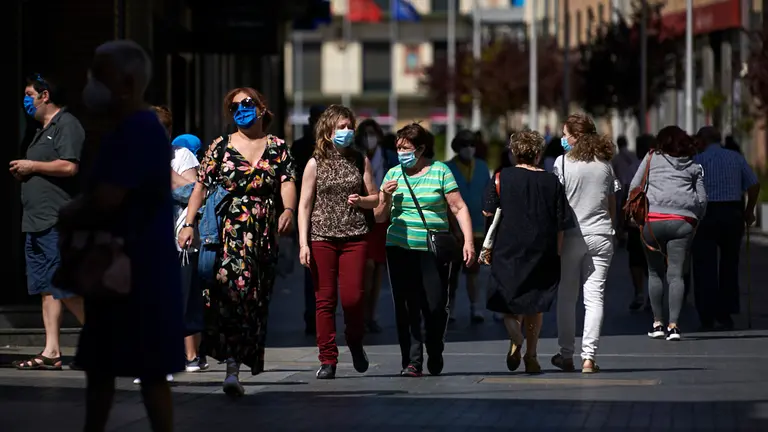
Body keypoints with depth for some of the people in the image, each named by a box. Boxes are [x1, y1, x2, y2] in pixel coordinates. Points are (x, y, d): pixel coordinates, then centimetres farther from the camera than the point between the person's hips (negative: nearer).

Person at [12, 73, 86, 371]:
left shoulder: (67, 125, -8)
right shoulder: (43, 130, 23)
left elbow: (69, 167, -21)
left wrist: (32, 166, -12)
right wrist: (22, 172, 12)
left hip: (58, 223, -10)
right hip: (38, 223, 10)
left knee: (64, 289, -11)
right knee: (46, 288, 6)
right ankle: (51, 352, 5)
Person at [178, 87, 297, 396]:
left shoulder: (277, 147, 11)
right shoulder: (221, 147, 8)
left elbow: (288, 183, 0)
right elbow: (201, 186, 6)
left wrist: (288, 210, -20)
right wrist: (189, 224, -3)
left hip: (265, 234, 3)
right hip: (228, 230, -3)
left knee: (257, 298, 4)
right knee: (233, 290, -18)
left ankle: (247, 358, 15)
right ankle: (232, 366, -23)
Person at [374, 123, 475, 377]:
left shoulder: (440, 172, 3)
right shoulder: (393, 174, 12)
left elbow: (459, 208, 1)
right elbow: (379, 217, 15)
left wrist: (468, 241, -8)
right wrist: (386, 197, -5)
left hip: (434, 250, -2)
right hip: (400, 249, 2)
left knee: (436, 306, -4)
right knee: (406, 308, -4)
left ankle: (435, 355, 20)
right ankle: (412, 361, -1)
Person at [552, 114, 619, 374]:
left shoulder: (563, 162, -4)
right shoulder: (605, 164, 8)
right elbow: (612, 204, 11)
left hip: (571, 235, -3)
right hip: (601, 236, 3)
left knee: (566, 297, 8)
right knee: (594, 297, 0)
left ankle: (566, 355, 13)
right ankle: (589, 357, -7)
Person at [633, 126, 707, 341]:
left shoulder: (652, 159, 11)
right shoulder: (694, 166, 14)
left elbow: (634, 187, 8)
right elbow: (702, 198, 12)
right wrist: (695, 221, 22)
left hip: (653, 220, -1)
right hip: (683, 222, 1)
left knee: (655, 273, 11)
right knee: (676, 274, 0)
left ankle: (657, 323, 12)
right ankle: (673, 325, -9)